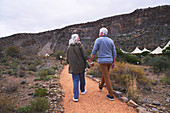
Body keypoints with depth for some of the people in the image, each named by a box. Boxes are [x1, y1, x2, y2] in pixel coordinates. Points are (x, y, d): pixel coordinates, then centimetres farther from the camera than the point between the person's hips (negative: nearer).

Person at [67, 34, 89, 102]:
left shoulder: (69, 47, 1)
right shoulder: (80, 46, -8)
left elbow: (68, 58, 3)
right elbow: (85, 55, -13)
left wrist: (69, 64, 20)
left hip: (73, 67, 1)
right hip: (81, 66, -1)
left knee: (75, 81, 5)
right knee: (82, 78, 20)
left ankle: (76, 97, 4)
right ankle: (83, 90, 41)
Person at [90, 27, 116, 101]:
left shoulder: (98, 40, -7)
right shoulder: (111, 41, 7)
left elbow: (93, 52, -10)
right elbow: (114, 53, 6)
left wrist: (91, 62, -3)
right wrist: (113, 63, 13)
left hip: (102, 61, -5)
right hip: (109, 61, 6)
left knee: (107, 78, -1)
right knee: (105, 73, 26)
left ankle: (111, 95, 4)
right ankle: (100, 86, 48)